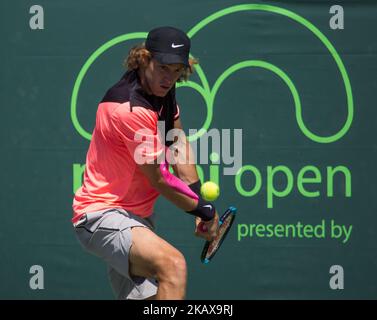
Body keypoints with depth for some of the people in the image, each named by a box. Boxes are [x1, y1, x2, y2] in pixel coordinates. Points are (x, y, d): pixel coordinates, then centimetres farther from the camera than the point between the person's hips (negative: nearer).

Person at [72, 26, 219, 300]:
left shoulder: (161, 90, 6)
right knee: (173, 264, -34)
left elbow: (179, 146, 14)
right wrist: (206, 210, -2)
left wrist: (199, 207, 7)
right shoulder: (131, 110, -23)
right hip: (102, 213, -10)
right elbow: (160, 180, -16)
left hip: (137, 215, 10)